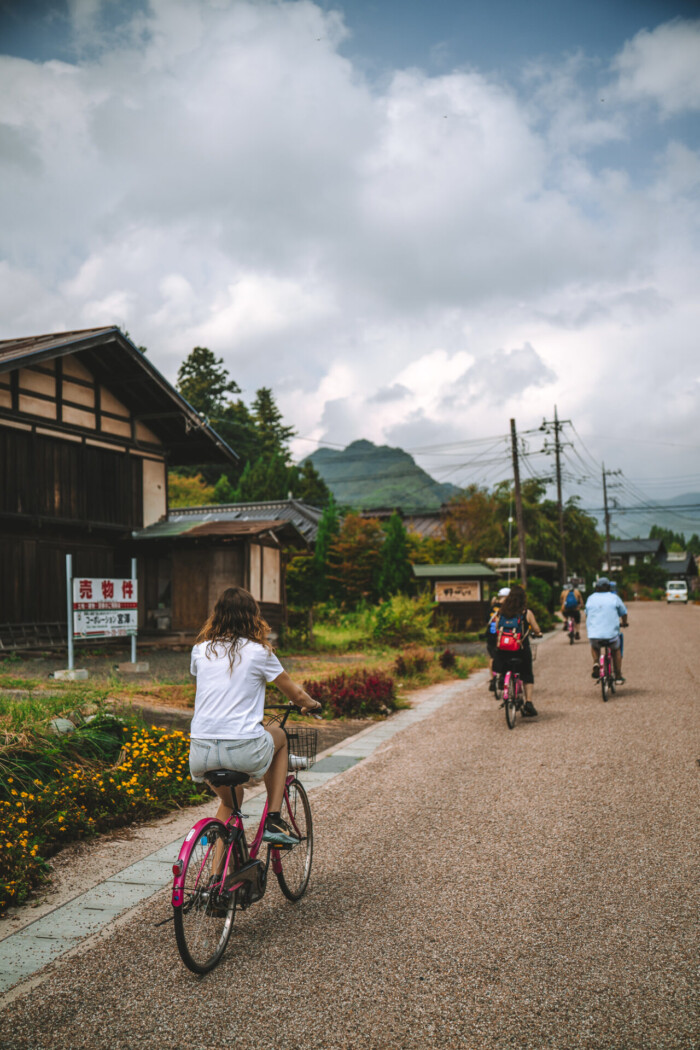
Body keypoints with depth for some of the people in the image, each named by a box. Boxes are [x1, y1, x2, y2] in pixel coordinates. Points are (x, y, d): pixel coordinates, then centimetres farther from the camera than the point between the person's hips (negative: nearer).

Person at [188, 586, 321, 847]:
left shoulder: (200, 650, 10)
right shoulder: (258, 652, 0)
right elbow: (295, 695, 9)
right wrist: (312, 704, 33)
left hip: (201, 753, 4)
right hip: (244, 751, -4)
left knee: (230, 799, 33)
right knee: (278, 735, 30)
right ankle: (274, 820, 22)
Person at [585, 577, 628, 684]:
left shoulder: (591, 598, 13)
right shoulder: (614, 598, 5)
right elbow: (624, 613, 15)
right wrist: (624, 623, 38)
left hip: (593, 634, 1)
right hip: (611, 633, -1)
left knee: (594, 647, 34)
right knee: (616, 650, 27)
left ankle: (595, 662, 6)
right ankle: (618, 677, 25)